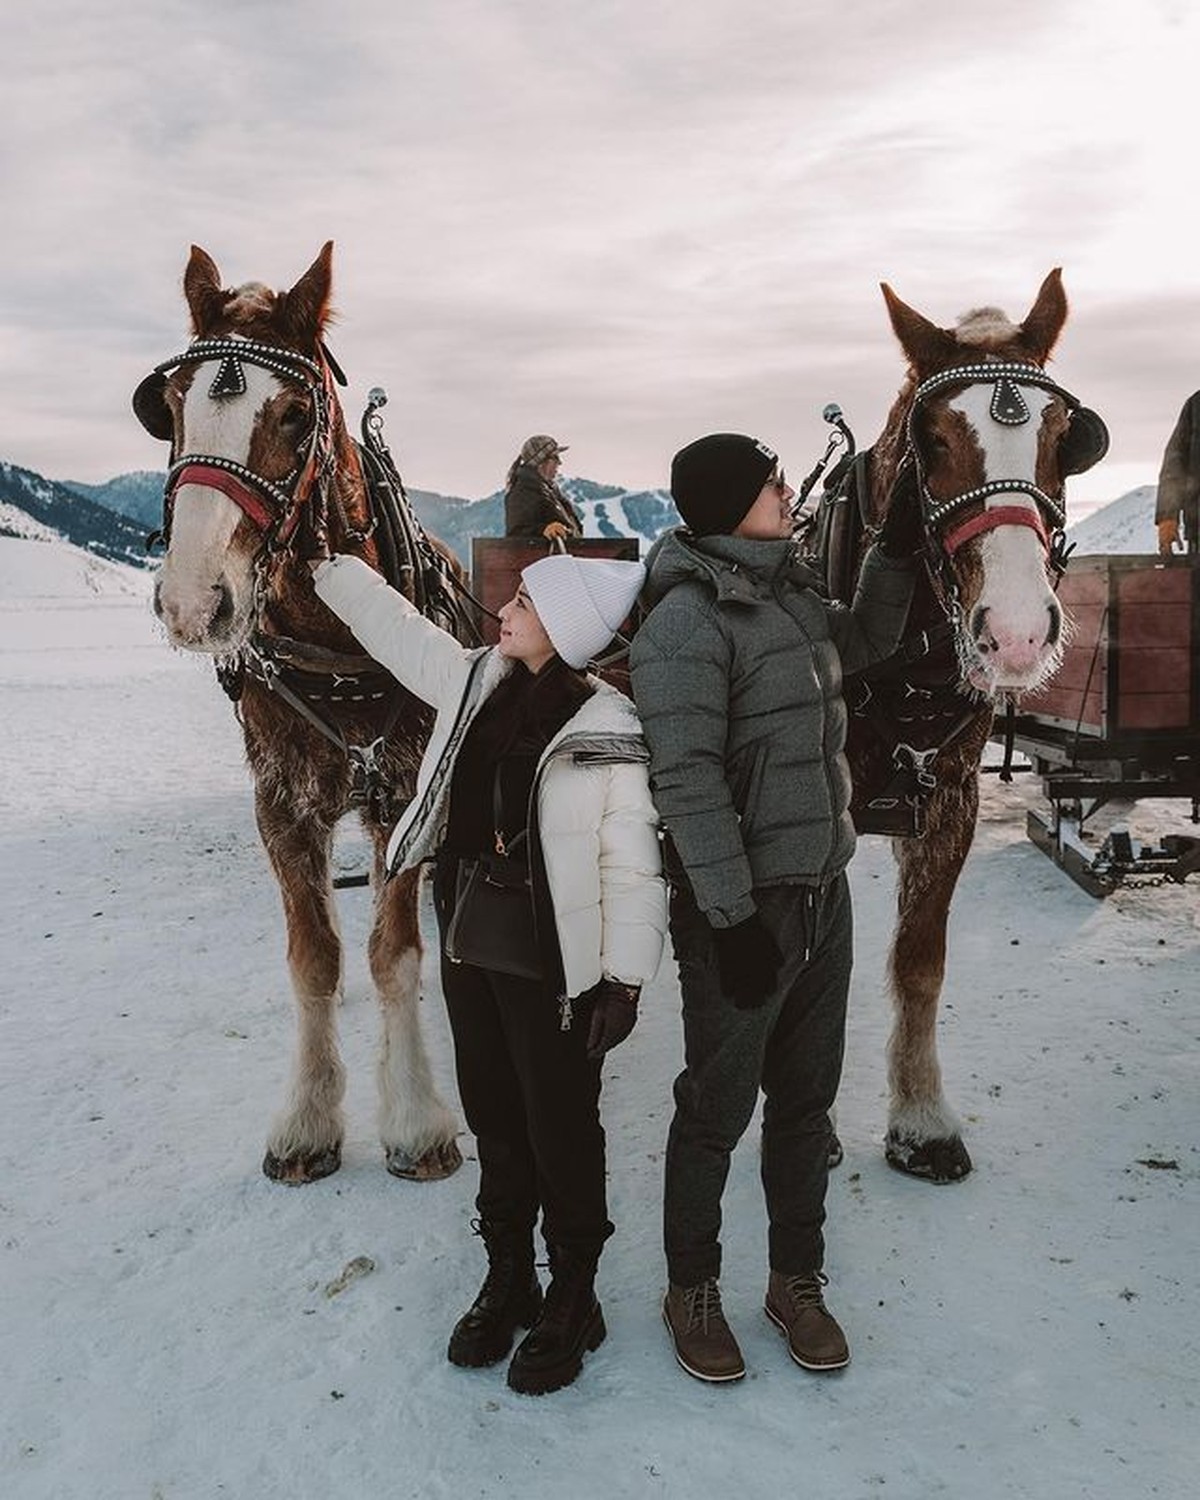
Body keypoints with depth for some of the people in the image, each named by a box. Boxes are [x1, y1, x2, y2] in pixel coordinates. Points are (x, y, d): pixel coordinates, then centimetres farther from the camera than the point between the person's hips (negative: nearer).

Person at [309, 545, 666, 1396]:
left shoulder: (611, 733, -18)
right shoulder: (476, 684, 1)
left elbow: (632, 868, -16)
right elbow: (392, 624, 14)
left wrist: (625, 983, -15)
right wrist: (323, 559, 18)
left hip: (552, 972, -6)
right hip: (468, 949, 7)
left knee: (561, 1133, 9)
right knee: (494, 1121, 19)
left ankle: (573, 1303, 30)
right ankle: (508, 1282, 38)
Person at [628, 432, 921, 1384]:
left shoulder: (789, 591, 7)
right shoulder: (687, 620, -18)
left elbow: (866, 645, 27)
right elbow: (687, 780, -22)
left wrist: (897, 554, 13)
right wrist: (734, 918, -23)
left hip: (824, 892, 8)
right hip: (743, 909, -8)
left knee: (806, 1099, 19)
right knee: (718, 1109, 9)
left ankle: (798, 1279, 38)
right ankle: (692, 1291, 31)